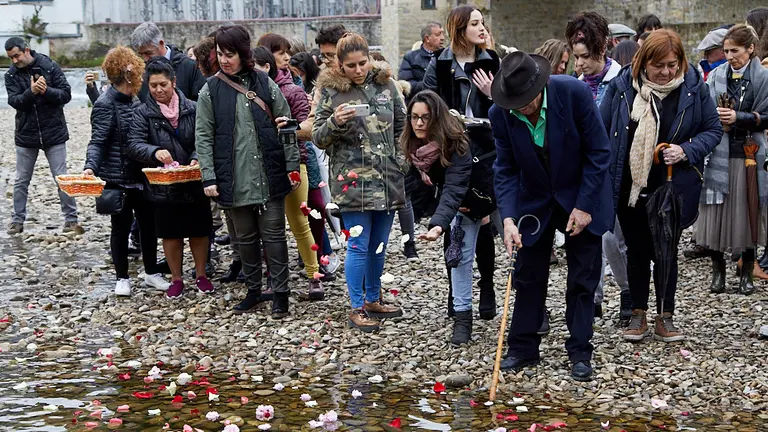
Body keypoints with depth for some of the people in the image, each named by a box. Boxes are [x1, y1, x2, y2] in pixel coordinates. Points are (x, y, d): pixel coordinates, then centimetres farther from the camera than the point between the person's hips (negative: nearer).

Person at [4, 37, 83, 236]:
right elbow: (13, 101, -13)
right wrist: (31, 92, -30)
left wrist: (47, 91, -25)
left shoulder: (50, 67, -7)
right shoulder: (11, 75, -1)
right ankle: (17, 221, 20)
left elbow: (66, 95, -9)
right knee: (21, 181, 9)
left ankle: (71, 220, 7)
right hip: (26, 135, 2)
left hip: (54, 134, -2)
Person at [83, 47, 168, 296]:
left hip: (140, 176, 7)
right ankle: (122, 278, 18)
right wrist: (91, 167, -33)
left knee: (148, 223, 11)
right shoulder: (106, 105, -14)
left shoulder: (130, 100, 8)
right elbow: (98, 142, -19)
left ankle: (151, 273, 25)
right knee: (121, 227, 5)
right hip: (117, 178, -7)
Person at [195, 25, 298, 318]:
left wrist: (292, 166, 0)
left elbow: (286, 126, 5)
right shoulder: (211, 90, 1)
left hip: (270, 176, 0)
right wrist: (209, 178, -6)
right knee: (245, 237, 11)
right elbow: (203, 137, 0)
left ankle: (280, 293, 10)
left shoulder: (265, 84, 2)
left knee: (273, 235, 3)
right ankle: (253, 291, 23)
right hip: (234, 180, 1)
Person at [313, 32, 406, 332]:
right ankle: (357, 309, 7)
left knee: (379, 245, 14)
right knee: (358, 245, -3)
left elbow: (402, 124, 18)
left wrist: (397, 156, 12)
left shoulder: (385, 83, 6)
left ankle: (373, 299, 29)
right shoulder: (330, 91, -4)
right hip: (353, 181, -4)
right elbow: (318, 138, -3)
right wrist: (334, 122, -21)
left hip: (387, 179, 4)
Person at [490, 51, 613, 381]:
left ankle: (580, 353, 13)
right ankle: (523, 348, 19)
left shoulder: (574, 93, -26)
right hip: (534, 201, 2)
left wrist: (584, 205, -18)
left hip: (581, 198, -2)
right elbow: (505, 170, -10)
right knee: (528, 276, 7)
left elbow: (599, 152, -17)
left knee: (582, 279, 3)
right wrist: (508, 218, -22)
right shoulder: (500, 114, -18)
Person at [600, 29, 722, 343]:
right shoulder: (622, 85, -7)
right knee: (637, 249, 12)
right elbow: (601, 131, 0)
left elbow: (713, 129, 1)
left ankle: (665, 317, 21)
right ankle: (638, 314, 25)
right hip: (629, 185, 1)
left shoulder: (693, 88, -7)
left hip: (673, 186, -1)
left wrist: (687, 150, -17)